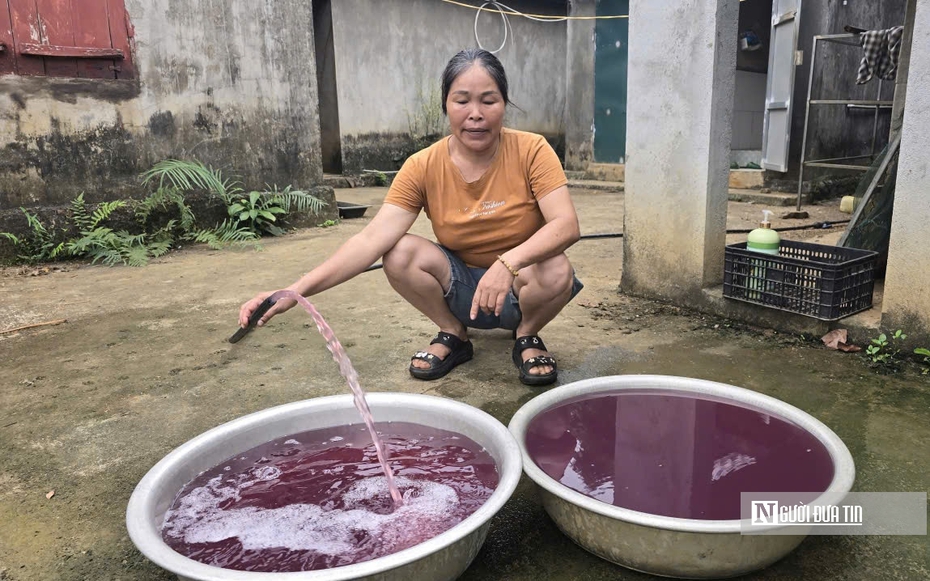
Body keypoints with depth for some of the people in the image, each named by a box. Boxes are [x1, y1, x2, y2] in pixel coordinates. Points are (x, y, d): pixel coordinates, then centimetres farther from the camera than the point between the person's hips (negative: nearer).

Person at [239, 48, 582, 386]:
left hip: (521, 284, -1)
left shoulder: (531, 151, -16)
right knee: (399, 254, -24)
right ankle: (453, 335, 2)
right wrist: (295, 291, -36)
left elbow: (566, 225, -26)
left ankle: (527, 336, 0)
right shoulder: (424, 167, -14)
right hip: (462, 287, 2)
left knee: (556, 271, -34)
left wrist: (509, 263, -45)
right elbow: (372, 239, -23)